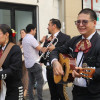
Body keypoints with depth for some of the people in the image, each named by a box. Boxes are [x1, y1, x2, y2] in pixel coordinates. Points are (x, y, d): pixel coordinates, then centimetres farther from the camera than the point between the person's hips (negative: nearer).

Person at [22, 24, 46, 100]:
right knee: (40, 81, -5)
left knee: (31, 82, 12)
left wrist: (41, 41, 14)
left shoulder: (24, 39, 14)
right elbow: (40, 49, -17)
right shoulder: (31, 38, -15)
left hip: (28, 64, 9)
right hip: (34, 63, -9)